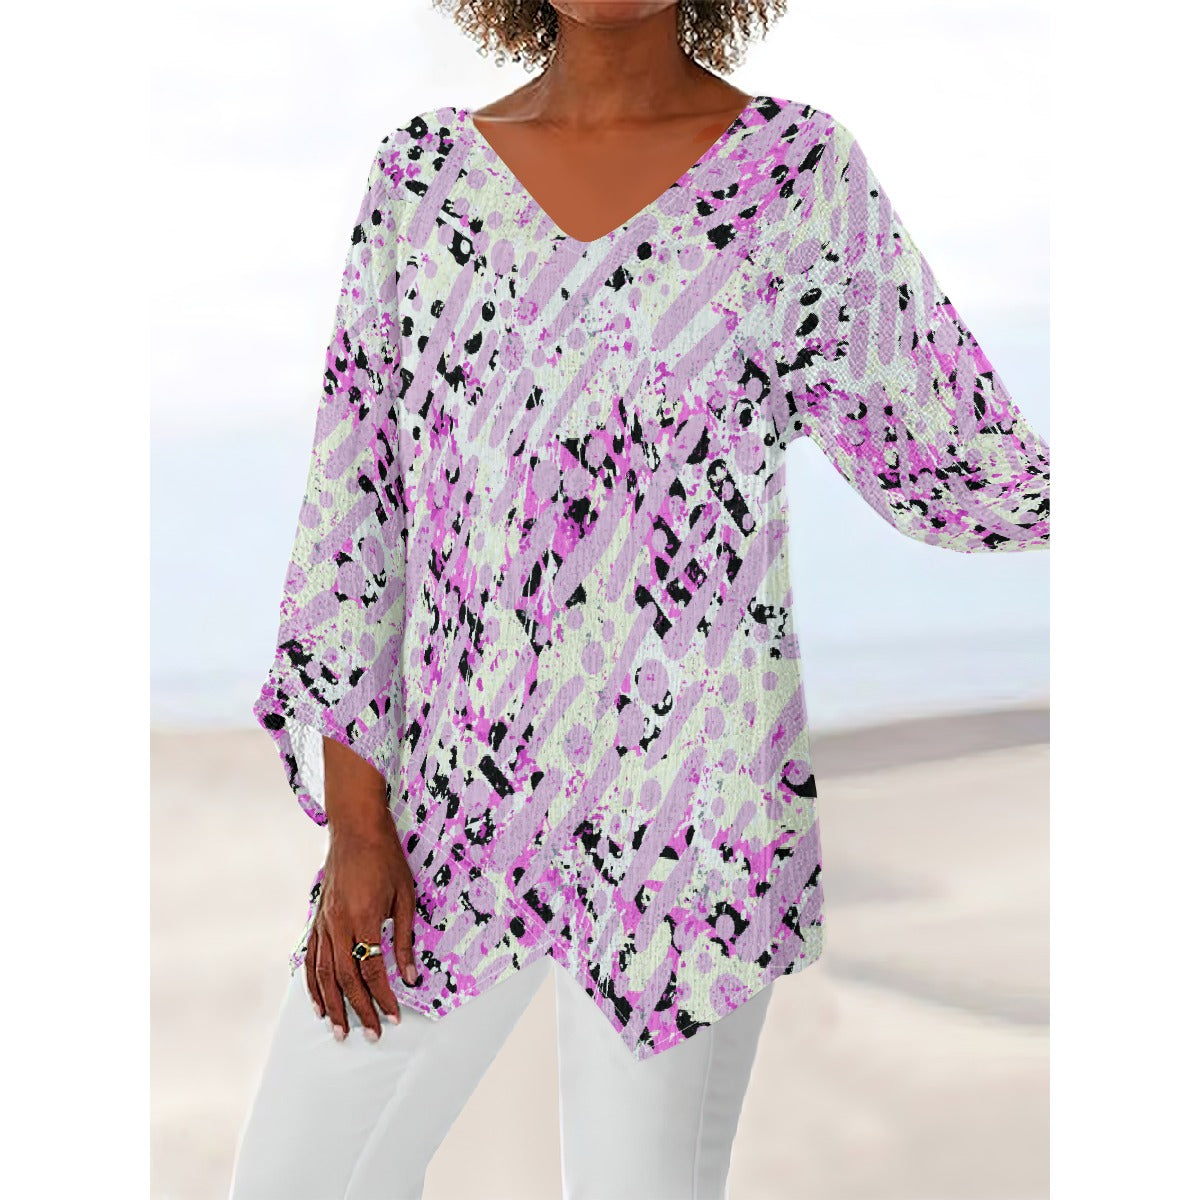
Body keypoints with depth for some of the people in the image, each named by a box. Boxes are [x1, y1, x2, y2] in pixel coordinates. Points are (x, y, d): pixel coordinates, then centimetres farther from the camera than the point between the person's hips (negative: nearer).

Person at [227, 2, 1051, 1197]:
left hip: (682, 815, -2)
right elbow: (355, 496, 4)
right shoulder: (422, 172, 4)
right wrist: (353, 816, 0)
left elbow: (948, 452, 6)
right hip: (447, 804, 3)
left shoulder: (801, 171, -2)